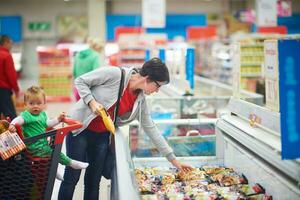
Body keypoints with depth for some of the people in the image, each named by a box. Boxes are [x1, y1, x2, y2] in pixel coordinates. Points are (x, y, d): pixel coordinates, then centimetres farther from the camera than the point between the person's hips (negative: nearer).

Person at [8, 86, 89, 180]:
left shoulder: (42, 114, 10)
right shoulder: (27, 115, -18)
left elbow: (48, 123, 22)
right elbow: (19, 119, -35)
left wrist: (58, 119, 17)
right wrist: (12, 124, -54)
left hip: (43, 143, 10)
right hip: (35, 146, -10)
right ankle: (71, 163, -1)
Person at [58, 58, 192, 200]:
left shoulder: (140, 100, -2)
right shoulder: (114, 74, -20)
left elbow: (150, 128, 4)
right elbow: (80, 81, -12)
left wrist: (173, 159, 5)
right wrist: (92, 102, -27)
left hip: (102, 136, 5)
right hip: (80, 128, -5)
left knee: (93, 181, 6)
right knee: (72, 177, -3)